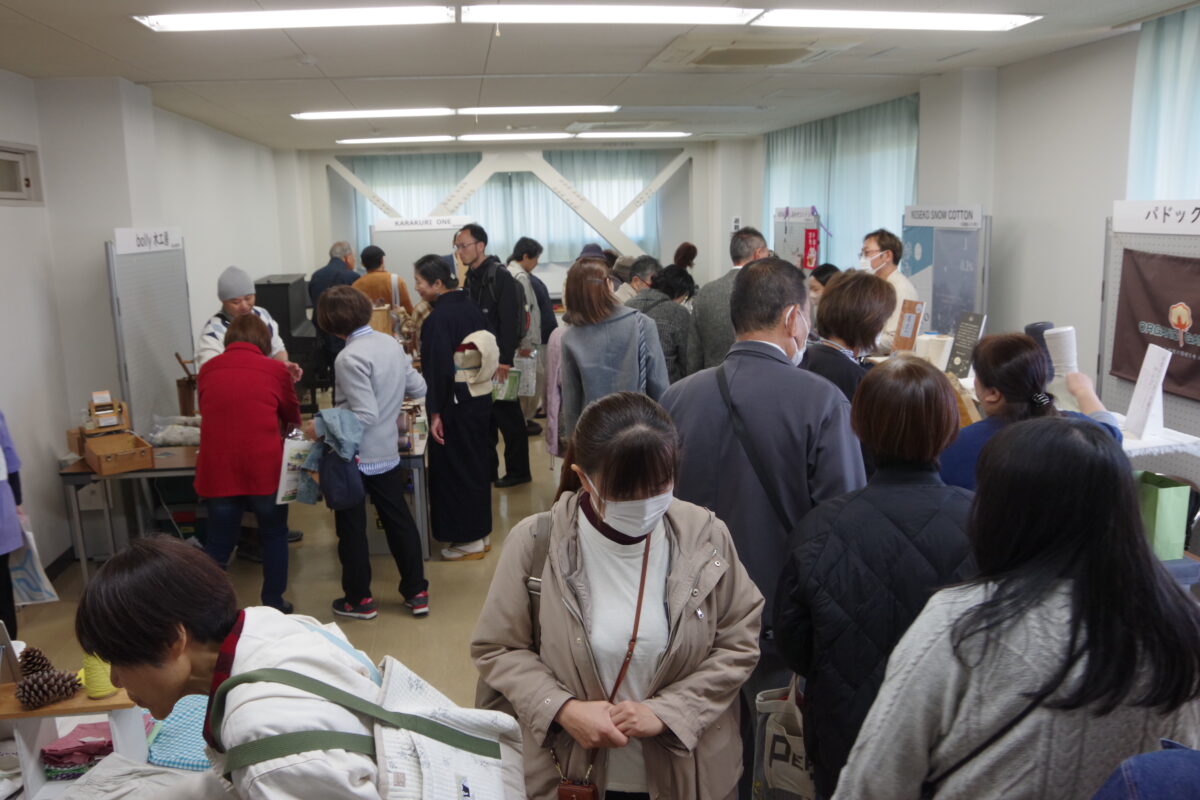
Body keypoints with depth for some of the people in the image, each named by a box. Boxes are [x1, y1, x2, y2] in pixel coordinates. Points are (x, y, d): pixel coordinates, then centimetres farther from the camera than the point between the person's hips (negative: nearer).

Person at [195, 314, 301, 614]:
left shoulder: (207, 369, 6)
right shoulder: (275, 369, -1)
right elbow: (293, 418, 16)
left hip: (217, 469, 2)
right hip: (264, 468, -2)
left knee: (218, 543, 13)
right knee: (274, 536, 17)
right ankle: (273, 604, 24)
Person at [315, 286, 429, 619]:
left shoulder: (350, 357, -22)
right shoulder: (391, 343, 0)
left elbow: (365, 416, -23)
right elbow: (419, 388, 9)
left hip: (354, 457, -7)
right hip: (387, 452, 7)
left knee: (352, 529, 9)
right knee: (399, 520, 15)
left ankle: (359, 599, 22)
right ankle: (417, 592, 23)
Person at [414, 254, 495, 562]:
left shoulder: (438, 318, -19)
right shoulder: (471, 307, 5)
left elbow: (439, 369, -21)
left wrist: (435, 412, -16)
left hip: (455, 402, -8)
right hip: (481, 396, 8)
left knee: (454, 469, 4)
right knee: (477, 464, 17)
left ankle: (468, 539, 13)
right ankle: (480, 531, 28)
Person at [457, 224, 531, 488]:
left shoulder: (500, 276, -13)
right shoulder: (471, 277, 11)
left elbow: (509, 321, -19)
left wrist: (505, 360, -23)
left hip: (498, 359, -8)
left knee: (508, 416, 2)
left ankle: (518, 471, 13)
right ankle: (487, 469, 23)